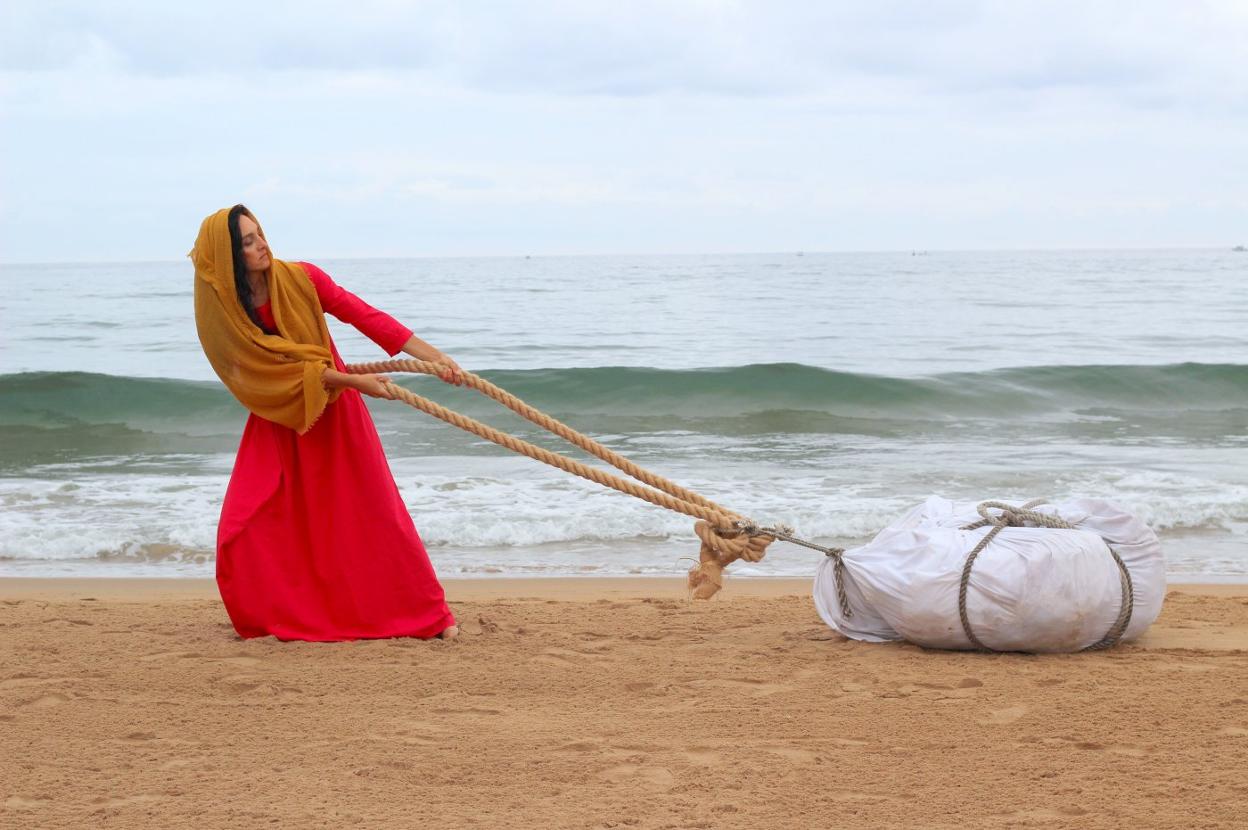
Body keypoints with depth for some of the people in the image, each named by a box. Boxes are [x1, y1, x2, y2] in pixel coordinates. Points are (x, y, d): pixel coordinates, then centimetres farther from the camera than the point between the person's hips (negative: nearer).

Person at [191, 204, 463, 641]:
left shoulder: (301, 278, -12)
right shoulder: (222, 314, -15)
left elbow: (365, 316, -15)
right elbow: (277, 371, -20)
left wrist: (433, 356, -22)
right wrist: (353, 381, -28)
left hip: (336, 415, 0)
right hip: (278, 426, 0)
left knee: (376, 517, 0)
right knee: (242, 532, -7)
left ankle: (429, 614, 8)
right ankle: (269, 621, 14)